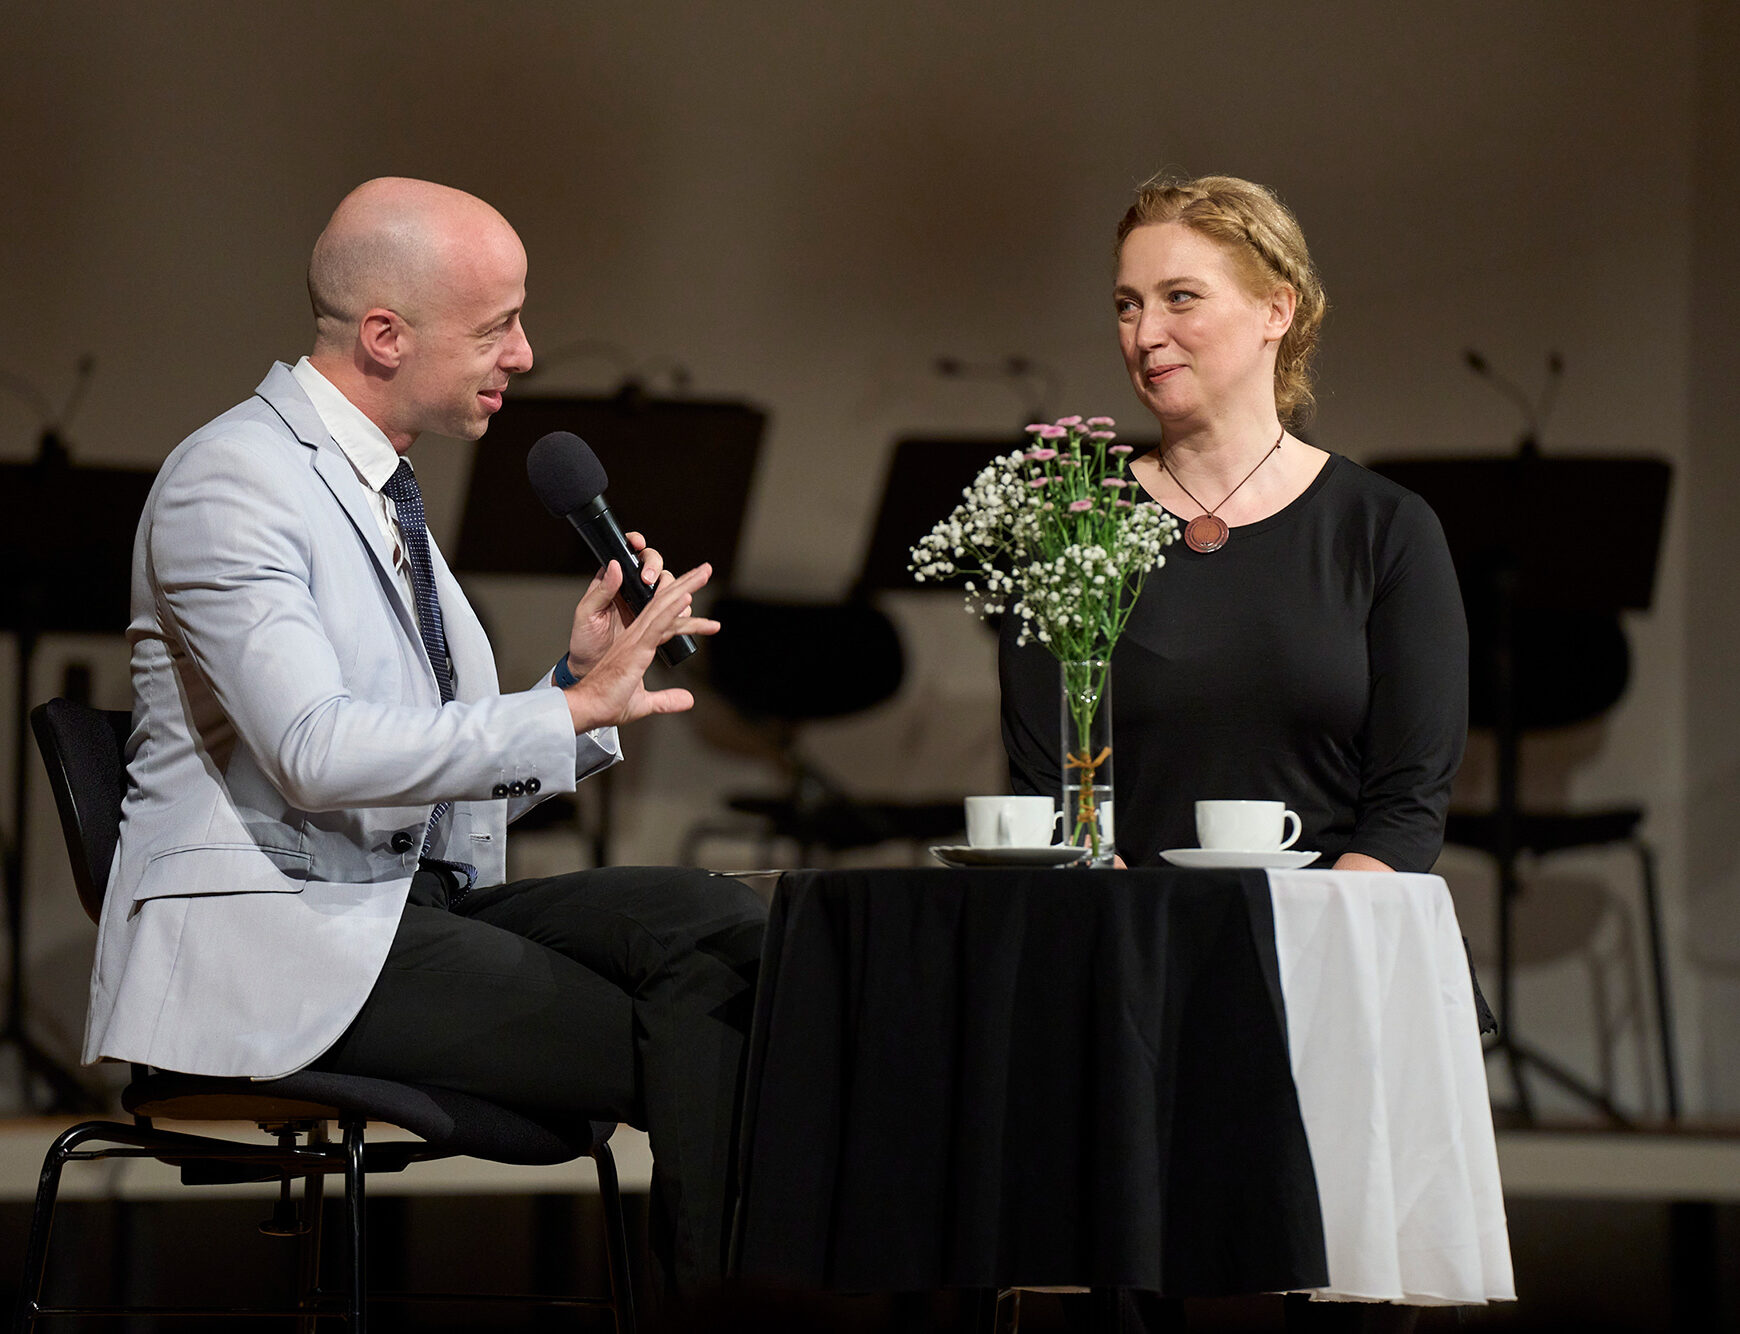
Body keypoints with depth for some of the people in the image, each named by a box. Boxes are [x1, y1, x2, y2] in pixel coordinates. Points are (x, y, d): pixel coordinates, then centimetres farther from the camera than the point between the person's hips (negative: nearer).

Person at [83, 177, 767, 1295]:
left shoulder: (382, 493, 19)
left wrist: (582, 679, 2)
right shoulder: (232, 478, -10)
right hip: (271, 934, -9)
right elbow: (315, 752, -24)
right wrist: (572, 708, -22)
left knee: (708, 923, -15)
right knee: (674, 1046, -21)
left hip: (413, 907, 9)